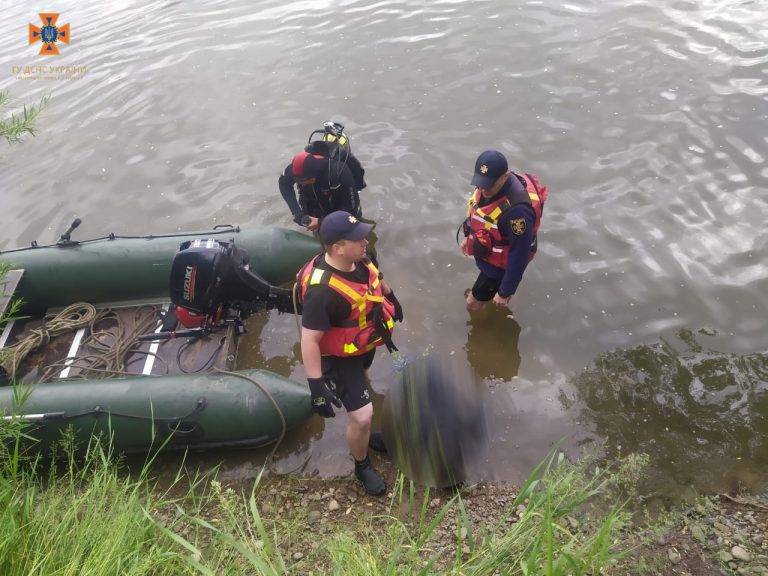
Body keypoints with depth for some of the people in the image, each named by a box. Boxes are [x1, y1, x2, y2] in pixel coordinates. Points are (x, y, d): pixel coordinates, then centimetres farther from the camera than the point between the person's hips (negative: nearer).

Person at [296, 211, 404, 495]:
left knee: (362, 376, 34)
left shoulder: (357, 259, -17)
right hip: (341, 357, -8)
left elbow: (375, 277, 8)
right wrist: (316, 386, -33)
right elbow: (309, 340, -35)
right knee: (362, 416, -7)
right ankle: (362, 466, 25)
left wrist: (391, 297, 24)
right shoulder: (322, 290, -41)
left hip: (365, 344, 9)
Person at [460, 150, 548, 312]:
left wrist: (505, 292, -25)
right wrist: (468, 235, 21)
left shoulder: (517, 210, -42)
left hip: (500, 264, -7)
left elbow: (519, 256, -33)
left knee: (474, 304, 8)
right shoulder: (488, 184, -17)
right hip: (485, 251, 8)